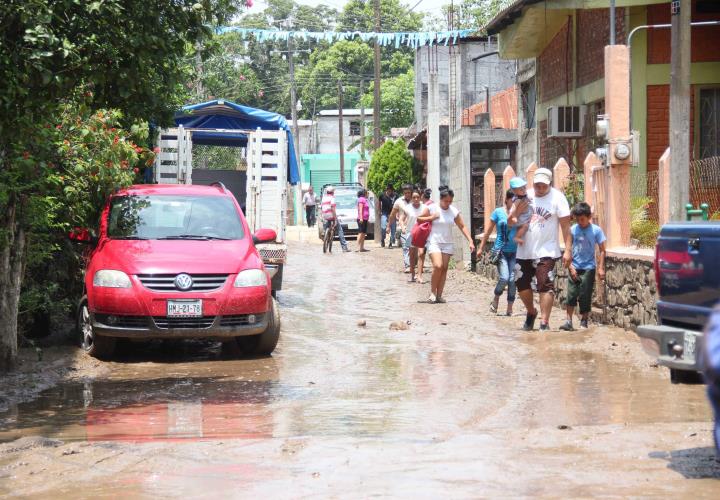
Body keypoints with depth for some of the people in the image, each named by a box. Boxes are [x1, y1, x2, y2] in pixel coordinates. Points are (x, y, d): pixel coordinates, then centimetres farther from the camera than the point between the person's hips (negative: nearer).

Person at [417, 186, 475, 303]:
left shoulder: (454, 211, 3)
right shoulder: (432, 208, -5)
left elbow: (462, 227, 8)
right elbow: (419, 219, 3)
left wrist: (470, 241, -1)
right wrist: (431, 217, -13)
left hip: (447, 244, 4)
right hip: (434, 242, -4)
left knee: (444, 269, 2)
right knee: (438, 266, -20)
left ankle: (439, 295, 8)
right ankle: (432, 293, -5)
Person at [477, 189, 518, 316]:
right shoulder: (498, 212, -1)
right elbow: (488, 231, 8)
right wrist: (481, 247, 11)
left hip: (515, 252, 2)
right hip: (501, 250, -2)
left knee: (512, 280, -2)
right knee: (504, 278, -13)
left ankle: (509, 308, 10)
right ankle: (496, 300, 14)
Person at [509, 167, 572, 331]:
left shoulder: (557, 197, -7)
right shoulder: (525, 196, 5)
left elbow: (565, 225, -8)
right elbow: (510, 223, 9)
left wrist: (568, 249, -14)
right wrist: (516, 212, -14)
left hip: (546, 251, -5)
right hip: (524, 251, 5)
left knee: (545, 285, -11)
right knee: (521, 284, 11)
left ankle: (544, 323, -10)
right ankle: (531, 312, 36)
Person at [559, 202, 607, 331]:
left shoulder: (596, 230, -5)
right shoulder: (573, 230, -1)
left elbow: (602, 250, -1)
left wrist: (601, 268, -7)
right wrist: (570, 266, -6)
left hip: (588, 268, -1)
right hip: (575, 268, 1)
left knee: (585, 296, 2)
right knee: (571, 294, -4)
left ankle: (584, 321, 14)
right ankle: (569, 321, -1)